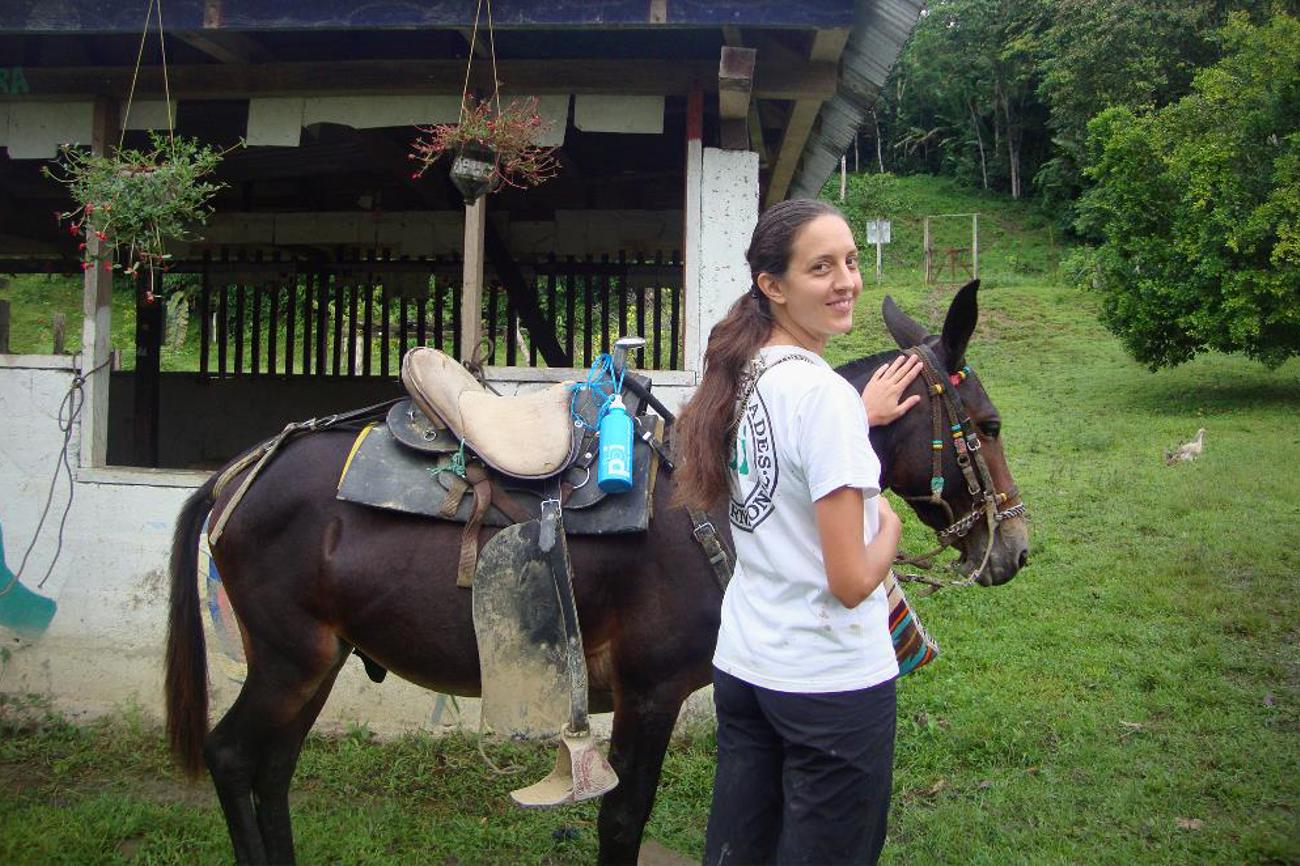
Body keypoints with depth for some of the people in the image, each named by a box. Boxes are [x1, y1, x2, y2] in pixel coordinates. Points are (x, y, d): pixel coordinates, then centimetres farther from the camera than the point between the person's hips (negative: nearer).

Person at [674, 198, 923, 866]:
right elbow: (852, 581, -21)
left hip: (740, 664, 8)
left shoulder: (741, 376, 2)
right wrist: (889, 526, -2)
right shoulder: (825, 392, -21)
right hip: (833, 680, -8)